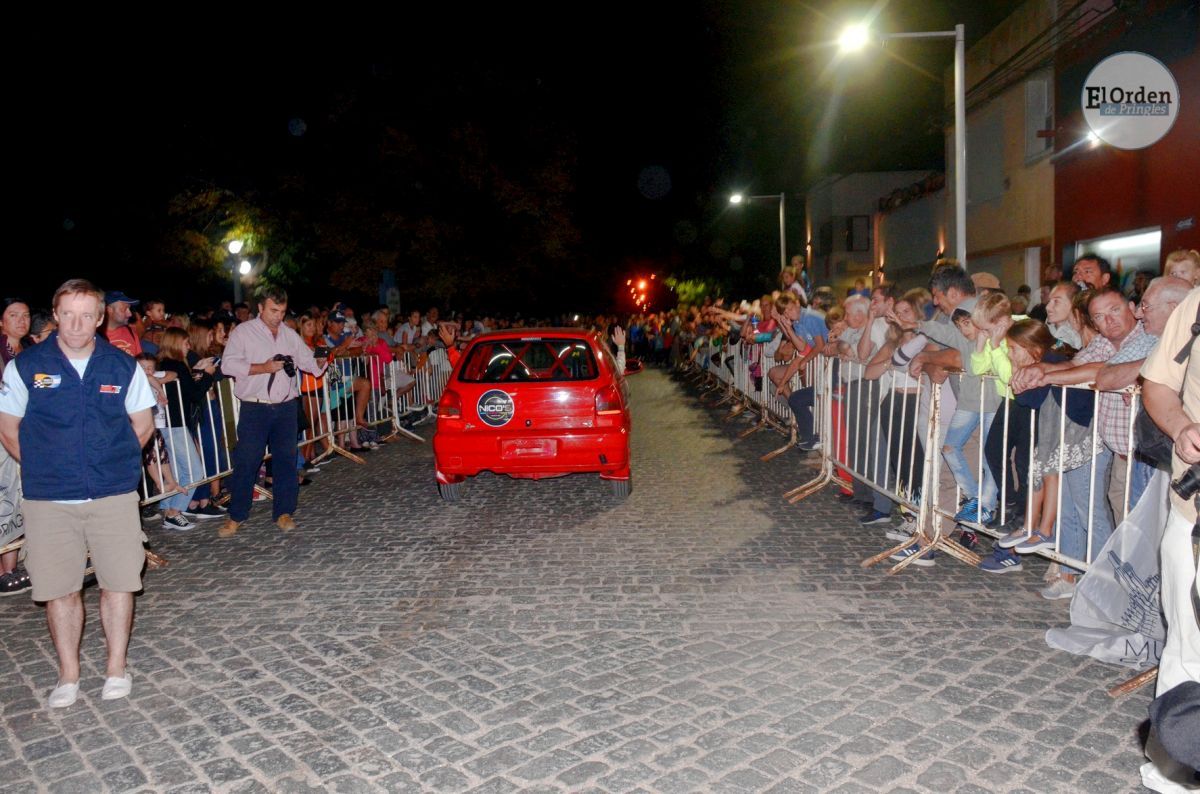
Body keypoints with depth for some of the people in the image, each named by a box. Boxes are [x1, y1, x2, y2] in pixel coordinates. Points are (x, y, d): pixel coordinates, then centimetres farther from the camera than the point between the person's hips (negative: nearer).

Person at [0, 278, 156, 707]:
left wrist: (113, 463, 5)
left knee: (119, 583, 4)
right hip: (49, 500, 0)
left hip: (114, 495, 0)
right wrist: (44, 467, 4)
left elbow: (143, 425, 10)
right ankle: (68, 675, 23)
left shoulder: (123, 366, 2)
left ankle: (116, 668, 21)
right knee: (58, 589, 7)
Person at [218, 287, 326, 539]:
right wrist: (263, 368, -17)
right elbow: (228, 364, -10)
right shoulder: (243, 332, 0)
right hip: (255, 408, -4)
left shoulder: (290, 334, 14)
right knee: (246, 462, -1)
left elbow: (307, 361, 12)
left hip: (286, 407, 4)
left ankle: (283, 512, 17)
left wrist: (320, 362, -11)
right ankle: (236, 516, 10)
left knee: (286, 460, 7)